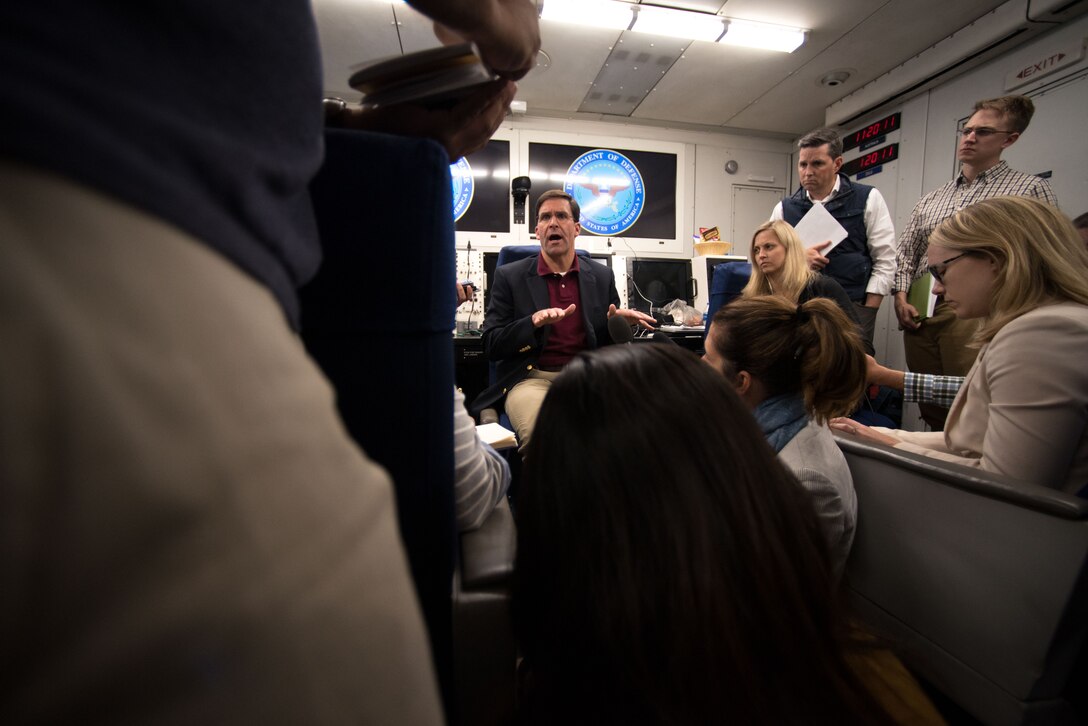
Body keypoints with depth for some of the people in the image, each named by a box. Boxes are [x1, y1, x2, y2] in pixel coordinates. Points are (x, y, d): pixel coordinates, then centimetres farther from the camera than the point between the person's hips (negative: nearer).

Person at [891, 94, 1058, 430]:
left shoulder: (1030, 189, 6)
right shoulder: (930, 200, 20)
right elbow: (905, 254, 18)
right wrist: (900, 296, 2)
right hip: (920, 313, 5)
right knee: (929, 409, 9)